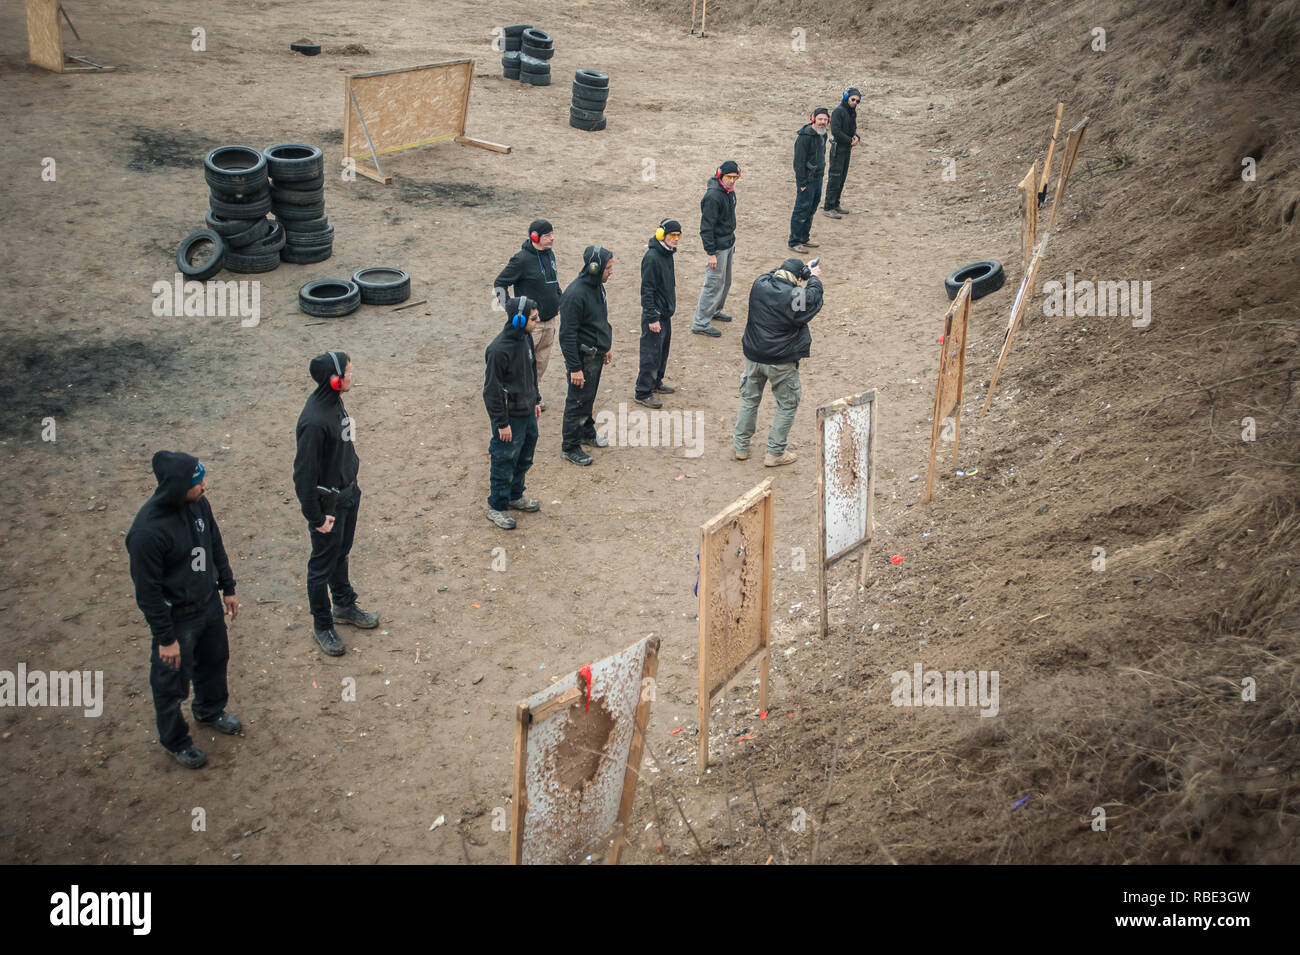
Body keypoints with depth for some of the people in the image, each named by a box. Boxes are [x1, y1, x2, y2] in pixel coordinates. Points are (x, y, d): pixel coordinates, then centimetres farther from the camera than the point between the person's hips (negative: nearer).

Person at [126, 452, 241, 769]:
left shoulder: (198, 504, -11)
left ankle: (210, 710, 56)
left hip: (209, 604, 7)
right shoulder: (147, 530, -33)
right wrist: (165, 639, -17)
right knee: (172, 682, 14)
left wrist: (228, 588, 15)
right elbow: (147, 591, -24)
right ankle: (175, 740, 39)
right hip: (177, 617, -7)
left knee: (215, 660, 28)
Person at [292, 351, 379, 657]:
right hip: (328, 503, -9)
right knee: (323, 565, 10)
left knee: (341, 554, 26)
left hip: (348, 492, 9)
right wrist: (316, 517, -20)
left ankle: (345, 606, 46)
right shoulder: (314, 421, -32)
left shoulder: (334, 402, -3)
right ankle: (322, 626, 27)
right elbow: (303, 474, -26)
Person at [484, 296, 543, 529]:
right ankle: (496, 507, 21)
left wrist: (535, 401, 21)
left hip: (527, 413, 9)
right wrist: (502, 423, -18)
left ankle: (515, 496, 42)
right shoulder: (499, 349, -27)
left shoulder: (525, 338, 1)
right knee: (505, 462, 5)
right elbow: (492, 389, -22)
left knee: (524, 459, 23)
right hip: (510, 416, -9)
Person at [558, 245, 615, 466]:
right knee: (578, 401, 2)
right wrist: (574, 368, -23)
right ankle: (570, 447, 14)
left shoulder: (597, 286, 4)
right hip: (582, 357, -9)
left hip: (596, 354, 9)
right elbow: (567, 335, -24)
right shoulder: (575, 294, -26)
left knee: (589, 397, 24)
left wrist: (606, 347, 25)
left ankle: (587, 432, 42)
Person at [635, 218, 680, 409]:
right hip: (655, 314, -10)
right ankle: (643, 393, 6)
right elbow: (647, 290, -22)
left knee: (663, 349, 21)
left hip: (666, 312, 10)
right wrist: (652, 318, -21)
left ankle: (656, 382, 36)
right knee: (651, 353, -3)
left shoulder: (667, 253, 7)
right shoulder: (652, 257, -22)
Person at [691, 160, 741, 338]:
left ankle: (715, 311, 39)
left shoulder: (729, 191, 5)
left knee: (725, 281, 21)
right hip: (717, 246, -9)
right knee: (714, 283, -6)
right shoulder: (713, 196, -25)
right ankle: (701, 323, 1)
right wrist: (711, 253, -24)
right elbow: (706, 227, -24)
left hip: (728, 243, 9)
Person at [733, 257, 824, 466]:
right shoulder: (796, 296, -21)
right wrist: (814, 278, 16)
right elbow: (814, 298, 0)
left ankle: (741, 447, 30)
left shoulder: (759, 284, -7)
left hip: (753, 357, 5)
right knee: (788, 405, 13)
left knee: (749, 400, 21)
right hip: (781, 362, -5)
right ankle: (774, 453, 15)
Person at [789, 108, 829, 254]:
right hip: (807, 180, -9)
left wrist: (821, 175, 18)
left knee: (811, 210, 17)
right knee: (802, 210, -5)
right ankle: (794, 242, 3)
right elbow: (799, 161, -20)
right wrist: (802, 183, -20)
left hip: (818, 178, 9)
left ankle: (804, 239, 28)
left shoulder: (822, 134, 8)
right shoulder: (805, 136, -20)